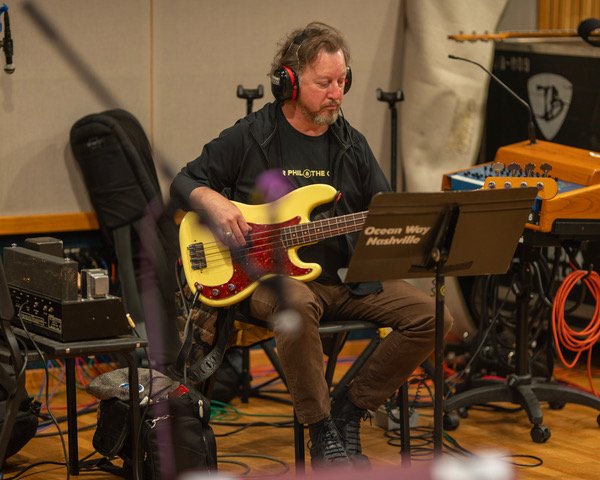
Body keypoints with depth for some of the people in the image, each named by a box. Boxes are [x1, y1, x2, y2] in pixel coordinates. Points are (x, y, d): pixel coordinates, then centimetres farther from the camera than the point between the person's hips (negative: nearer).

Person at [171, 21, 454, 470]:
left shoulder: (352, 144, 11)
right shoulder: (250, 137, -1)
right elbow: (185, 182, 6)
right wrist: (215, 203, -16)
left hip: (347, 274, 5)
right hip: (274, 274, -5)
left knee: (432, 317, -14)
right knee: (296, 307, -41)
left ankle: (349, 412, 0)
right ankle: (323, 433, -22)